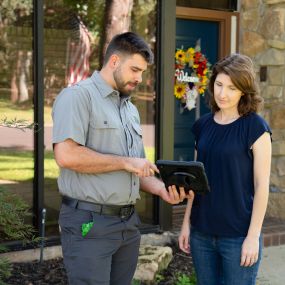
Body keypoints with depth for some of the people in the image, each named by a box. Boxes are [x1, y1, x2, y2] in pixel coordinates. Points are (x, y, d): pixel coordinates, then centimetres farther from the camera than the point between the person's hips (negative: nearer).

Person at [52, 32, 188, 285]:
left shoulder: (131, 109, 18)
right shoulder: (78, 96, -8)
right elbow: (66, 155, -22)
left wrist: (161, 189, 1)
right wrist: (125, 162, -15)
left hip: (129, 222, 8)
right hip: (89, 224, -8)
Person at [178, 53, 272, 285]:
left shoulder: (255, 128, -8)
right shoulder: (203, 125, 7)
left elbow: (261, 185, -10)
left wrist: (253, 236, -12)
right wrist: (186, 222, 9)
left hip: (238, 235, -5)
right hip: (201, 233, 5)